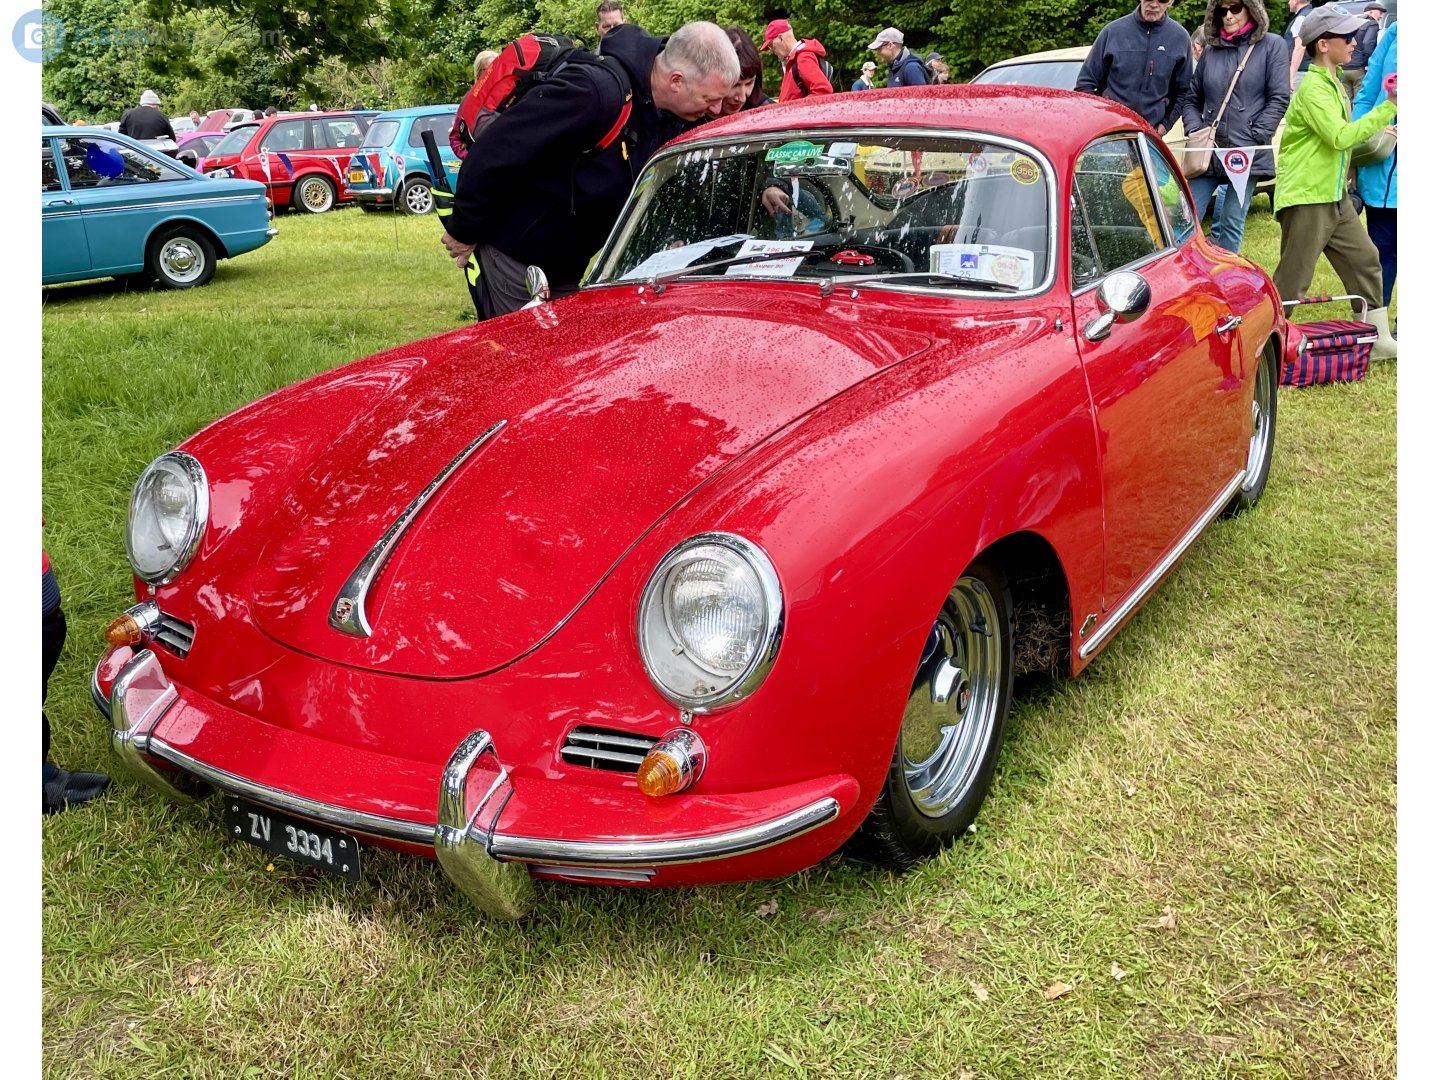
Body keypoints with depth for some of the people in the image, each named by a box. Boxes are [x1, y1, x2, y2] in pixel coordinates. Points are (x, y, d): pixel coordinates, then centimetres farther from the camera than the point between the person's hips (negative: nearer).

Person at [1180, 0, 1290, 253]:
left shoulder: (1271, 45, 3)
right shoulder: (1210, 50, 13)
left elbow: (1279, 99, -3)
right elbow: (1191, 99, 17)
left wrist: (1255, 138, -11)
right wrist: (1195, 132, -1)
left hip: (1248, 153, -3)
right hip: (1208, 151, 3)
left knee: (1231, 224, 2)